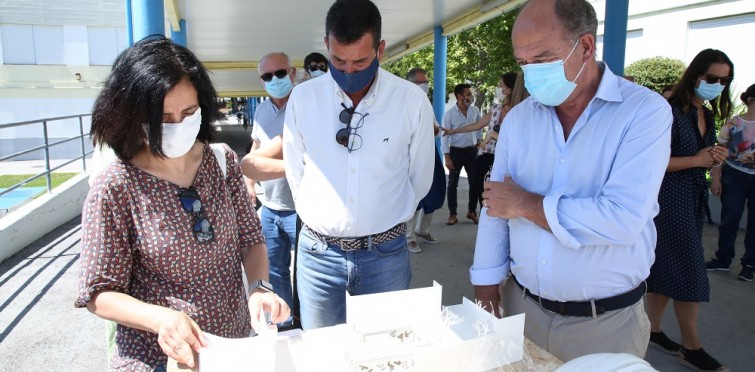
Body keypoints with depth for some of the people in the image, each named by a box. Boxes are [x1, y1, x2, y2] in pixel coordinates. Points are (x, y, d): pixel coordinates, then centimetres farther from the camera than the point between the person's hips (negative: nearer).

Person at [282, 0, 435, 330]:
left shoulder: (413, 101, -9)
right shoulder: (302, 98, -5)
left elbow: (420, 178, 3)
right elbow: (295, 173, 6)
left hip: (385, 254, -1)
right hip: (318, 252, 1)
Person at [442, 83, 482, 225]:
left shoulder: (475, 111, 0)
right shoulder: (449, 114, -11)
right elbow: (445, 136, -11)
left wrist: (479, 141, 11)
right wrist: (447, 158, -15)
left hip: (472, 150, 3)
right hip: (456, 151, -3)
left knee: (475, 182, 5)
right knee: (453, 184, 3)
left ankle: (472, 211, 21)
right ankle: (452, 214, 13)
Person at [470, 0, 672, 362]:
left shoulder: (645, 112, -13)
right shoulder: (517, 118, 1)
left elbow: (623, 219, -25)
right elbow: (495, 208, 4)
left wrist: (526, 204, -16)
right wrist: (485, 288, 3)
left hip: (605, 323, -3)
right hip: (520, 306, 4)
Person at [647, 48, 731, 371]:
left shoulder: (708, 117, 13)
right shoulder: (672, 112, -14)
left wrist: (715, 159, 2)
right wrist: (697, 160, -18)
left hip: (693, 199, 8)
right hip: (670, 198, -8)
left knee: (667, 269, 13)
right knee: (689, 270, -2)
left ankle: (653, 330, 24)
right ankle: (691, 346, 11)